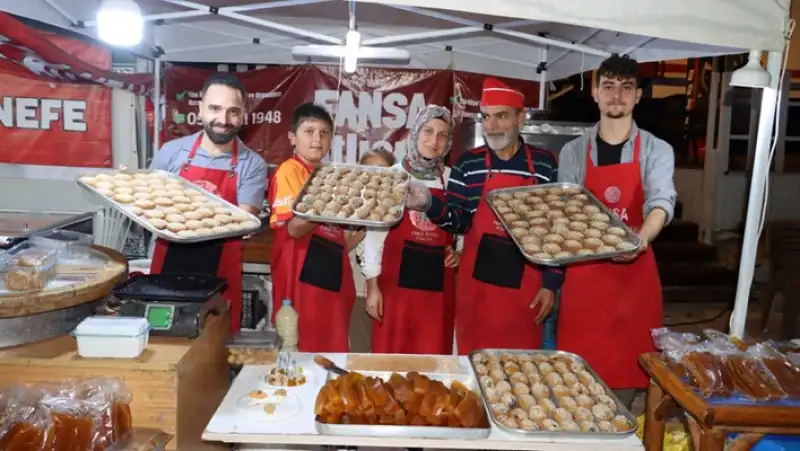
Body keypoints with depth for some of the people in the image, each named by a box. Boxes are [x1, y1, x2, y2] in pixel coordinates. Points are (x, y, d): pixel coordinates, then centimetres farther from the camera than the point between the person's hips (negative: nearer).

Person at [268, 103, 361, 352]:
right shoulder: (289, 171, -5)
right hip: (303, 274, -7)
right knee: (301, 348, -3)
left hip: (332, 274, 7)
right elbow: (293, 228, -17)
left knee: (333, 349, 10)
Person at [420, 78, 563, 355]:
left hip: (525, 287, 0)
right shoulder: (468, 164, 0)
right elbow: (457, 220, 0)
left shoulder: (545, 165, -1)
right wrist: (429, 205, -20)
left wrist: (551, 282, -2)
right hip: (477, 283, 1)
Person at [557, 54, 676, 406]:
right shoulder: (573, 151, 7)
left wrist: (641, 239, -36)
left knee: (629, 364, 5)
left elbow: (662, 202, -15)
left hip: (634, 272, 0)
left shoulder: (656, 150, 2)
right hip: (584, 272, 1)